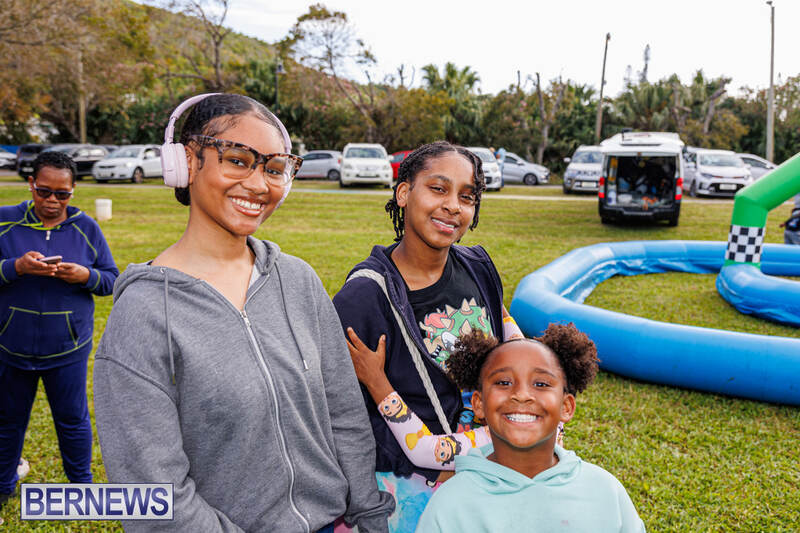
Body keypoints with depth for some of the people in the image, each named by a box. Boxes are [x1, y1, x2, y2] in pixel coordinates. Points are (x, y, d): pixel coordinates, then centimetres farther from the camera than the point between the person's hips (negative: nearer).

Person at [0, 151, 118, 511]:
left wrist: (86, 276, -19)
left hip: (67, 349, 0)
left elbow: (112, 279, 1)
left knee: (72, 419, 12)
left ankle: (81, 484, 31)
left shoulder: (86, 228, -2)